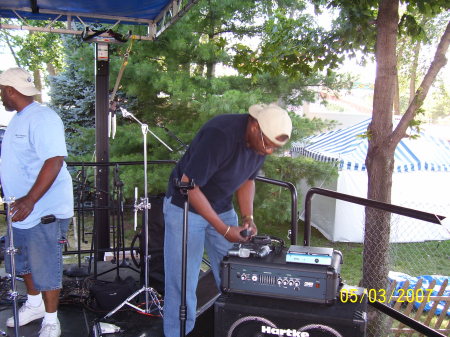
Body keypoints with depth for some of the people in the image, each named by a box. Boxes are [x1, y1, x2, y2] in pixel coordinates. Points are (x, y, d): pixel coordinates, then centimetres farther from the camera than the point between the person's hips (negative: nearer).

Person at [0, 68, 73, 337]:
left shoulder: (42, 118, -18)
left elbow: (54, 160, -28)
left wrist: (30, 200, -33)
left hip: (44, 210, -10)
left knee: (46, 269, 2)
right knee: (24, 263, 23)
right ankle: (34, 304, 43)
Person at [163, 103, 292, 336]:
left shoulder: (262, 141, -9)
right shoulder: (219, 135, -31)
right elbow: (189, 185, -28)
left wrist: (247, 217, -8)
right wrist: (224, 230, -27)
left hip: (222, 208, 6)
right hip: (185, 205, -6)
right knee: (182, 283, -2)